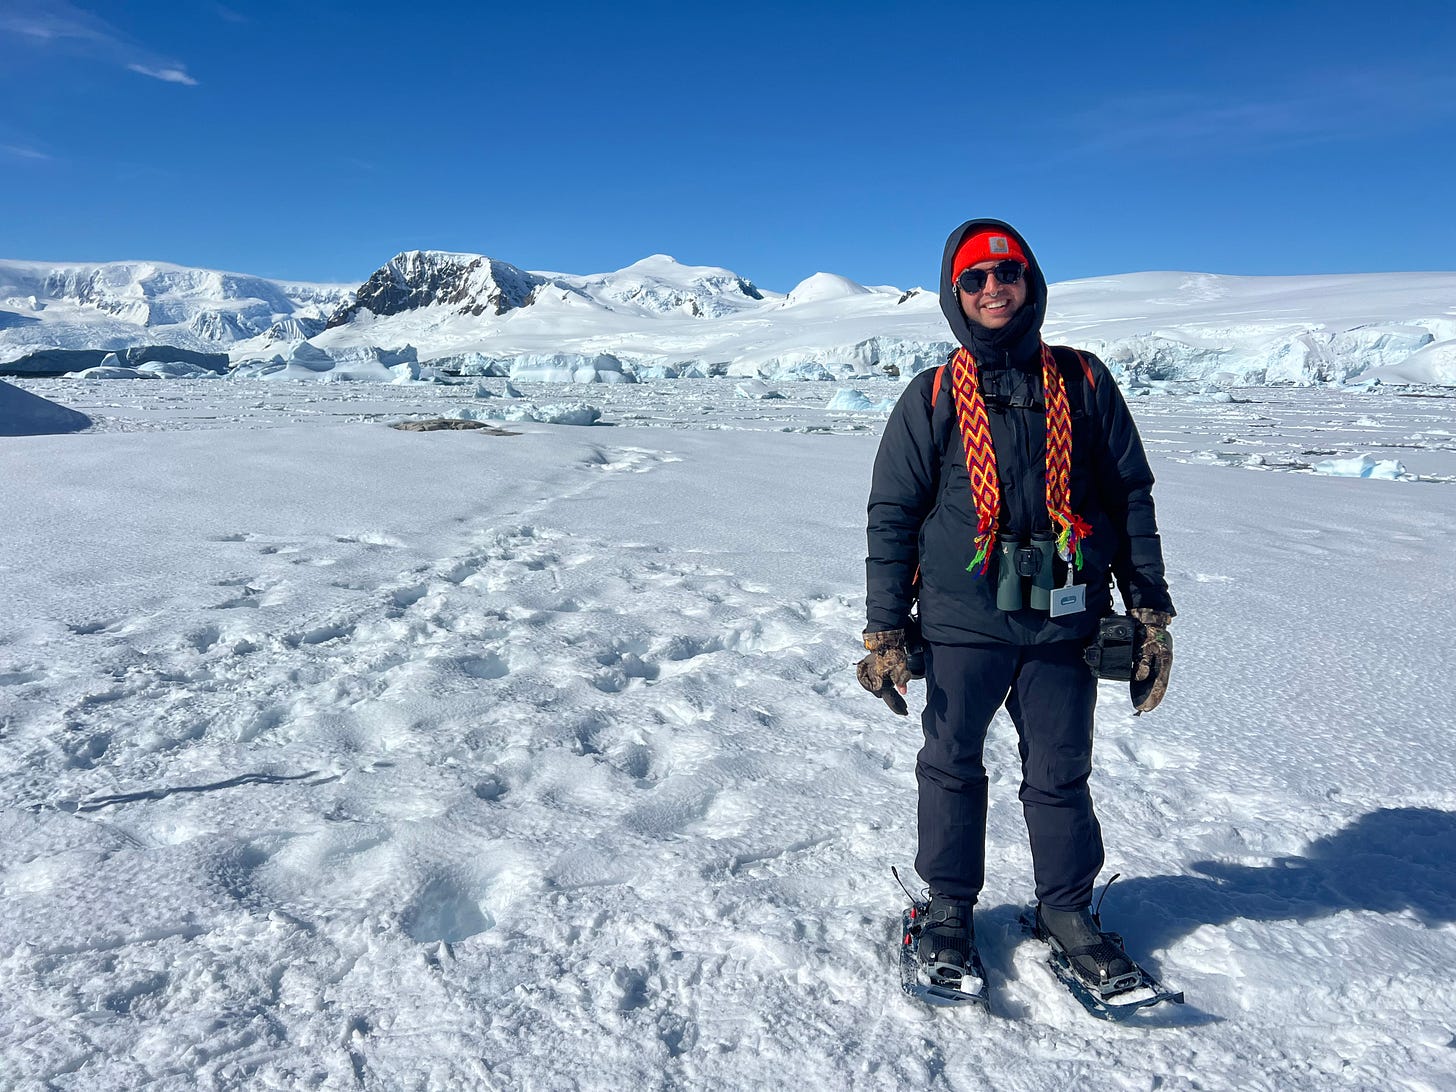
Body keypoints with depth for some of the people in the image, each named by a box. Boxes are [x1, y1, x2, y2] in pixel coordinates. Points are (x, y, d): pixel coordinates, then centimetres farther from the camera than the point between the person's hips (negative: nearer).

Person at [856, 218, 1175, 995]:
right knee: (951, 767, 10)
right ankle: (949, 907, 29)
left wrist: (1151, 613, 6)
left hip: (1063, 623, 1)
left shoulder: (1083, 383, 6)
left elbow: (1131, 499, 9)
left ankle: (1067, 909, 31)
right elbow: (891, 516, 1)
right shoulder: (932, 398, 1)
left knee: (1061, 773, 11)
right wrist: (884, 632, -3)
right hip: (962, 621, -1)